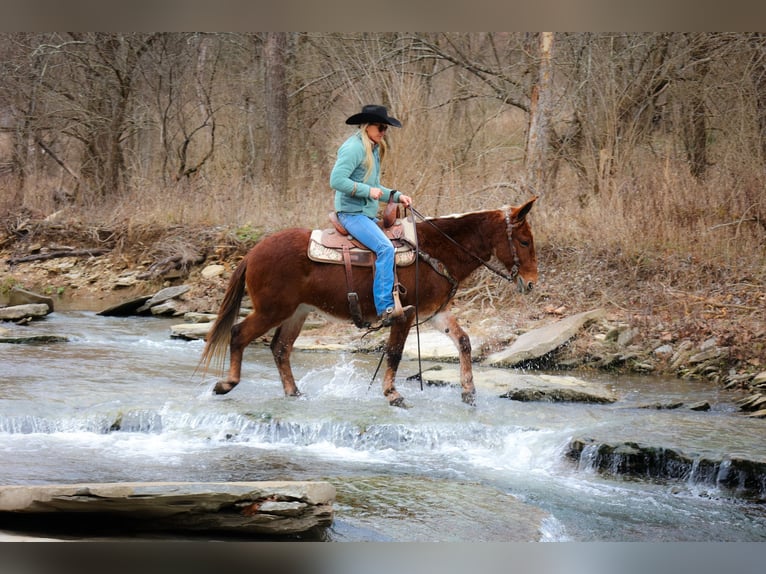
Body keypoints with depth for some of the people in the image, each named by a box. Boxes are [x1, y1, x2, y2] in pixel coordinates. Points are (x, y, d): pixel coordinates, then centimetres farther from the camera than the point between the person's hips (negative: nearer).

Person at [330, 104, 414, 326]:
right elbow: (336, 180, -21)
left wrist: (396, 196, 9)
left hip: (368, 214, 11)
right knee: (385, 248, -25)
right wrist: (368, 190, -21)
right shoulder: (354, 147, -13)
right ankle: (385, 308, -27)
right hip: (352, 213, -11)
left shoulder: (374, 149, 17)